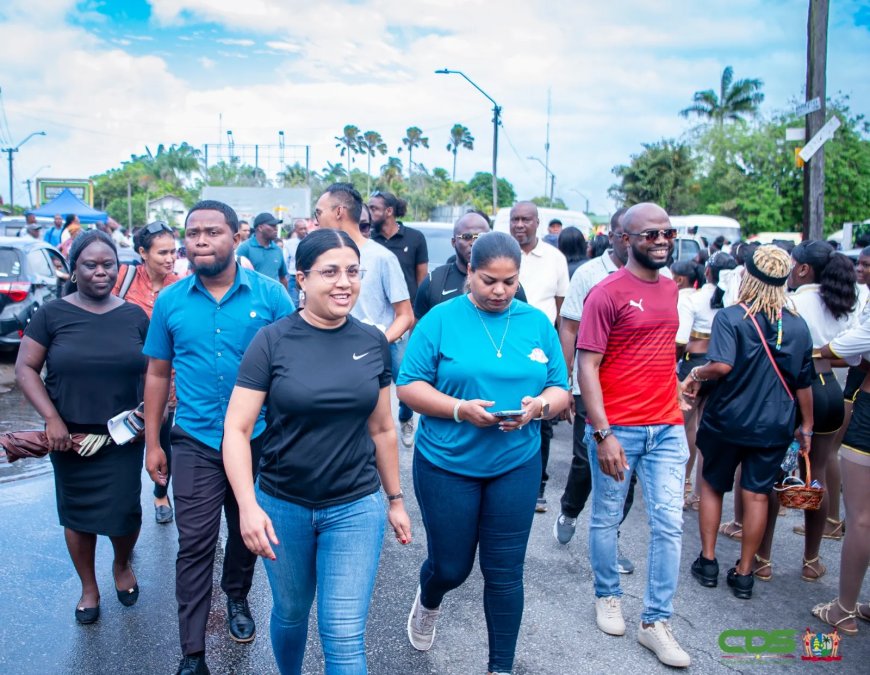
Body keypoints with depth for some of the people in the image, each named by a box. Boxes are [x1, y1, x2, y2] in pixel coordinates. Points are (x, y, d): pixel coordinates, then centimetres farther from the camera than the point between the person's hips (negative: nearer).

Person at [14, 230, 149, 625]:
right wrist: (52, 419, -12)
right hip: (69, 436, 0)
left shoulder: (134, 316, 2)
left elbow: (152, 371, 8)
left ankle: (122, 565, 33)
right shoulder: (53, 314, -3)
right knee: (77, 513, 11)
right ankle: (89, 588, 32)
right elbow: (25, 368, -3)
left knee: (124, 513, -1)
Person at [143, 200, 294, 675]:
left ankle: (237, 598, 46)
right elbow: (158, 374, 6)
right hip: (196, 441, 0)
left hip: (258, 437, 0)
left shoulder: (269, 294, -8)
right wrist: (152, 442, 6)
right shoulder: (170, 301, -1)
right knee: (194, 544, 1)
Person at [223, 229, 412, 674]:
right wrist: (247, 505, -22)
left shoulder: (373, 343, -3)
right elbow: (236, 429, -11)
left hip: (356, 508, 0)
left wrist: (396, 500, 11)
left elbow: (382, 429, 7)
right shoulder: (272, 341, -10)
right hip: (282, 506, 0)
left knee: (344, 636, 1)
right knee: (290, 613, 21)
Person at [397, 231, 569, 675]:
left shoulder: (538, 323, 2)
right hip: (447, 463, -2)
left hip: (516, 466, 2)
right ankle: (427, 601, 49)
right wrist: (460, 409, -22)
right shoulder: (441, 319, -7)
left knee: (505, 573, 9)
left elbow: (560, 390, 4)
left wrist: (539, 406, -18)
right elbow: (409, 387, -8)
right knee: (450, 566, 12)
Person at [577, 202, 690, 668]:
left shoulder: (671, 288, 9)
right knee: (607, 518, 12)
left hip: (667, 428, 6)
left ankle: (656, 622, 20)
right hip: (617, 428, -5)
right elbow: (587, 367, -14)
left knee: (669, 525, 6)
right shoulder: (607, 293, -11)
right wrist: (602, 434, -19)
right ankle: (607, 596, 35)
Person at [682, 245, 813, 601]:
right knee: (757, 494, 10)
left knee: (712, 485, 16)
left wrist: (697, 374, -11)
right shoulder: (798, 325, 0)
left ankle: (708, 561, 22)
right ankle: (744, 572, 19)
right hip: (774, 426, 3)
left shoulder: (730, 317, -15)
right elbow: (804, 383, 7)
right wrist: (806, 427, 16)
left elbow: (722, 365, -30)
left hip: (726, 421, -3)